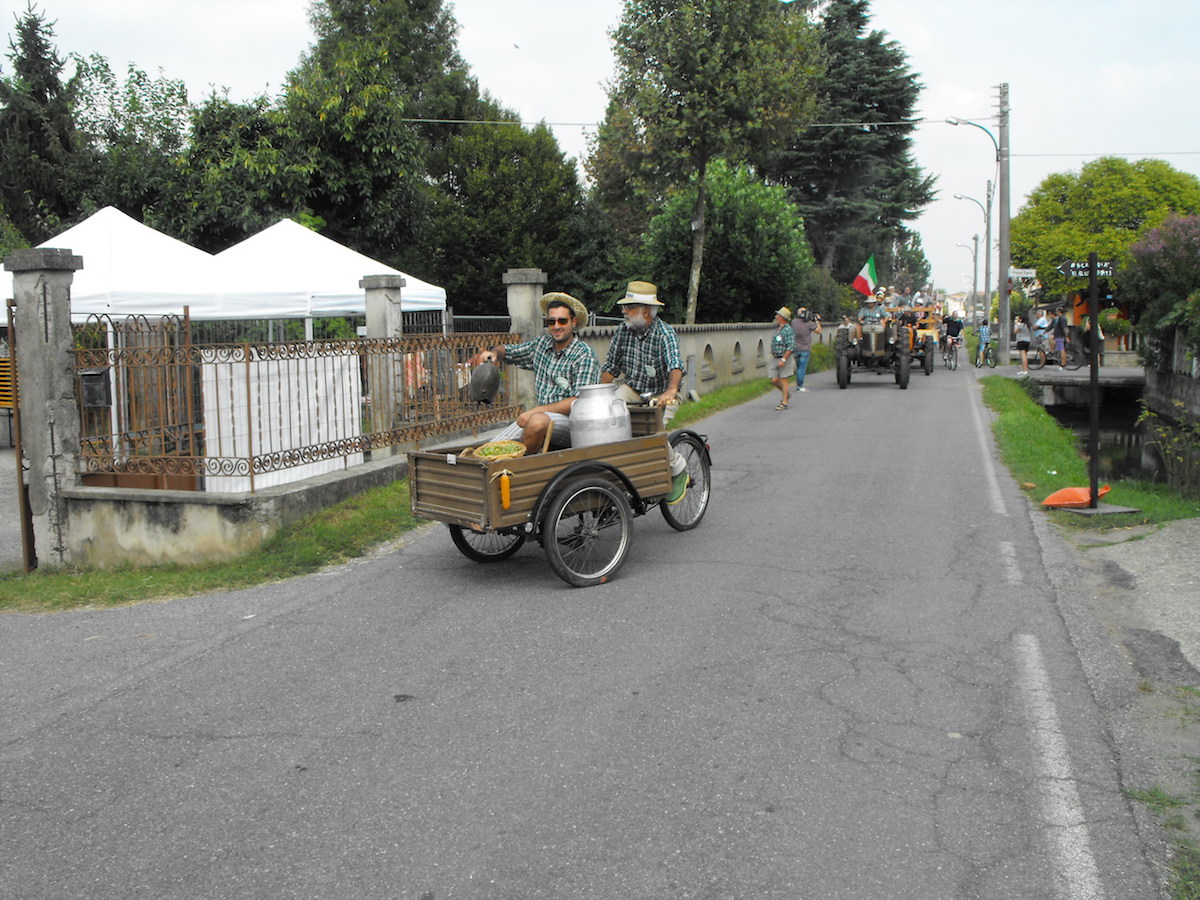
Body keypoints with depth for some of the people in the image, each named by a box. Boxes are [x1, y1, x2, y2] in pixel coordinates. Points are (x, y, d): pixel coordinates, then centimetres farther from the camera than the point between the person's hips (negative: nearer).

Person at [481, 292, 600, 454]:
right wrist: (494, 353, 3)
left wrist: (536, 411, -21)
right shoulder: (542, 343, 11)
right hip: (542, 415, 5)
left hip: (572, 422, -5)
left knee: (538, 420, -37)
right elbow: (508, 351, 28)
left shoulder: (585, 356, -7)